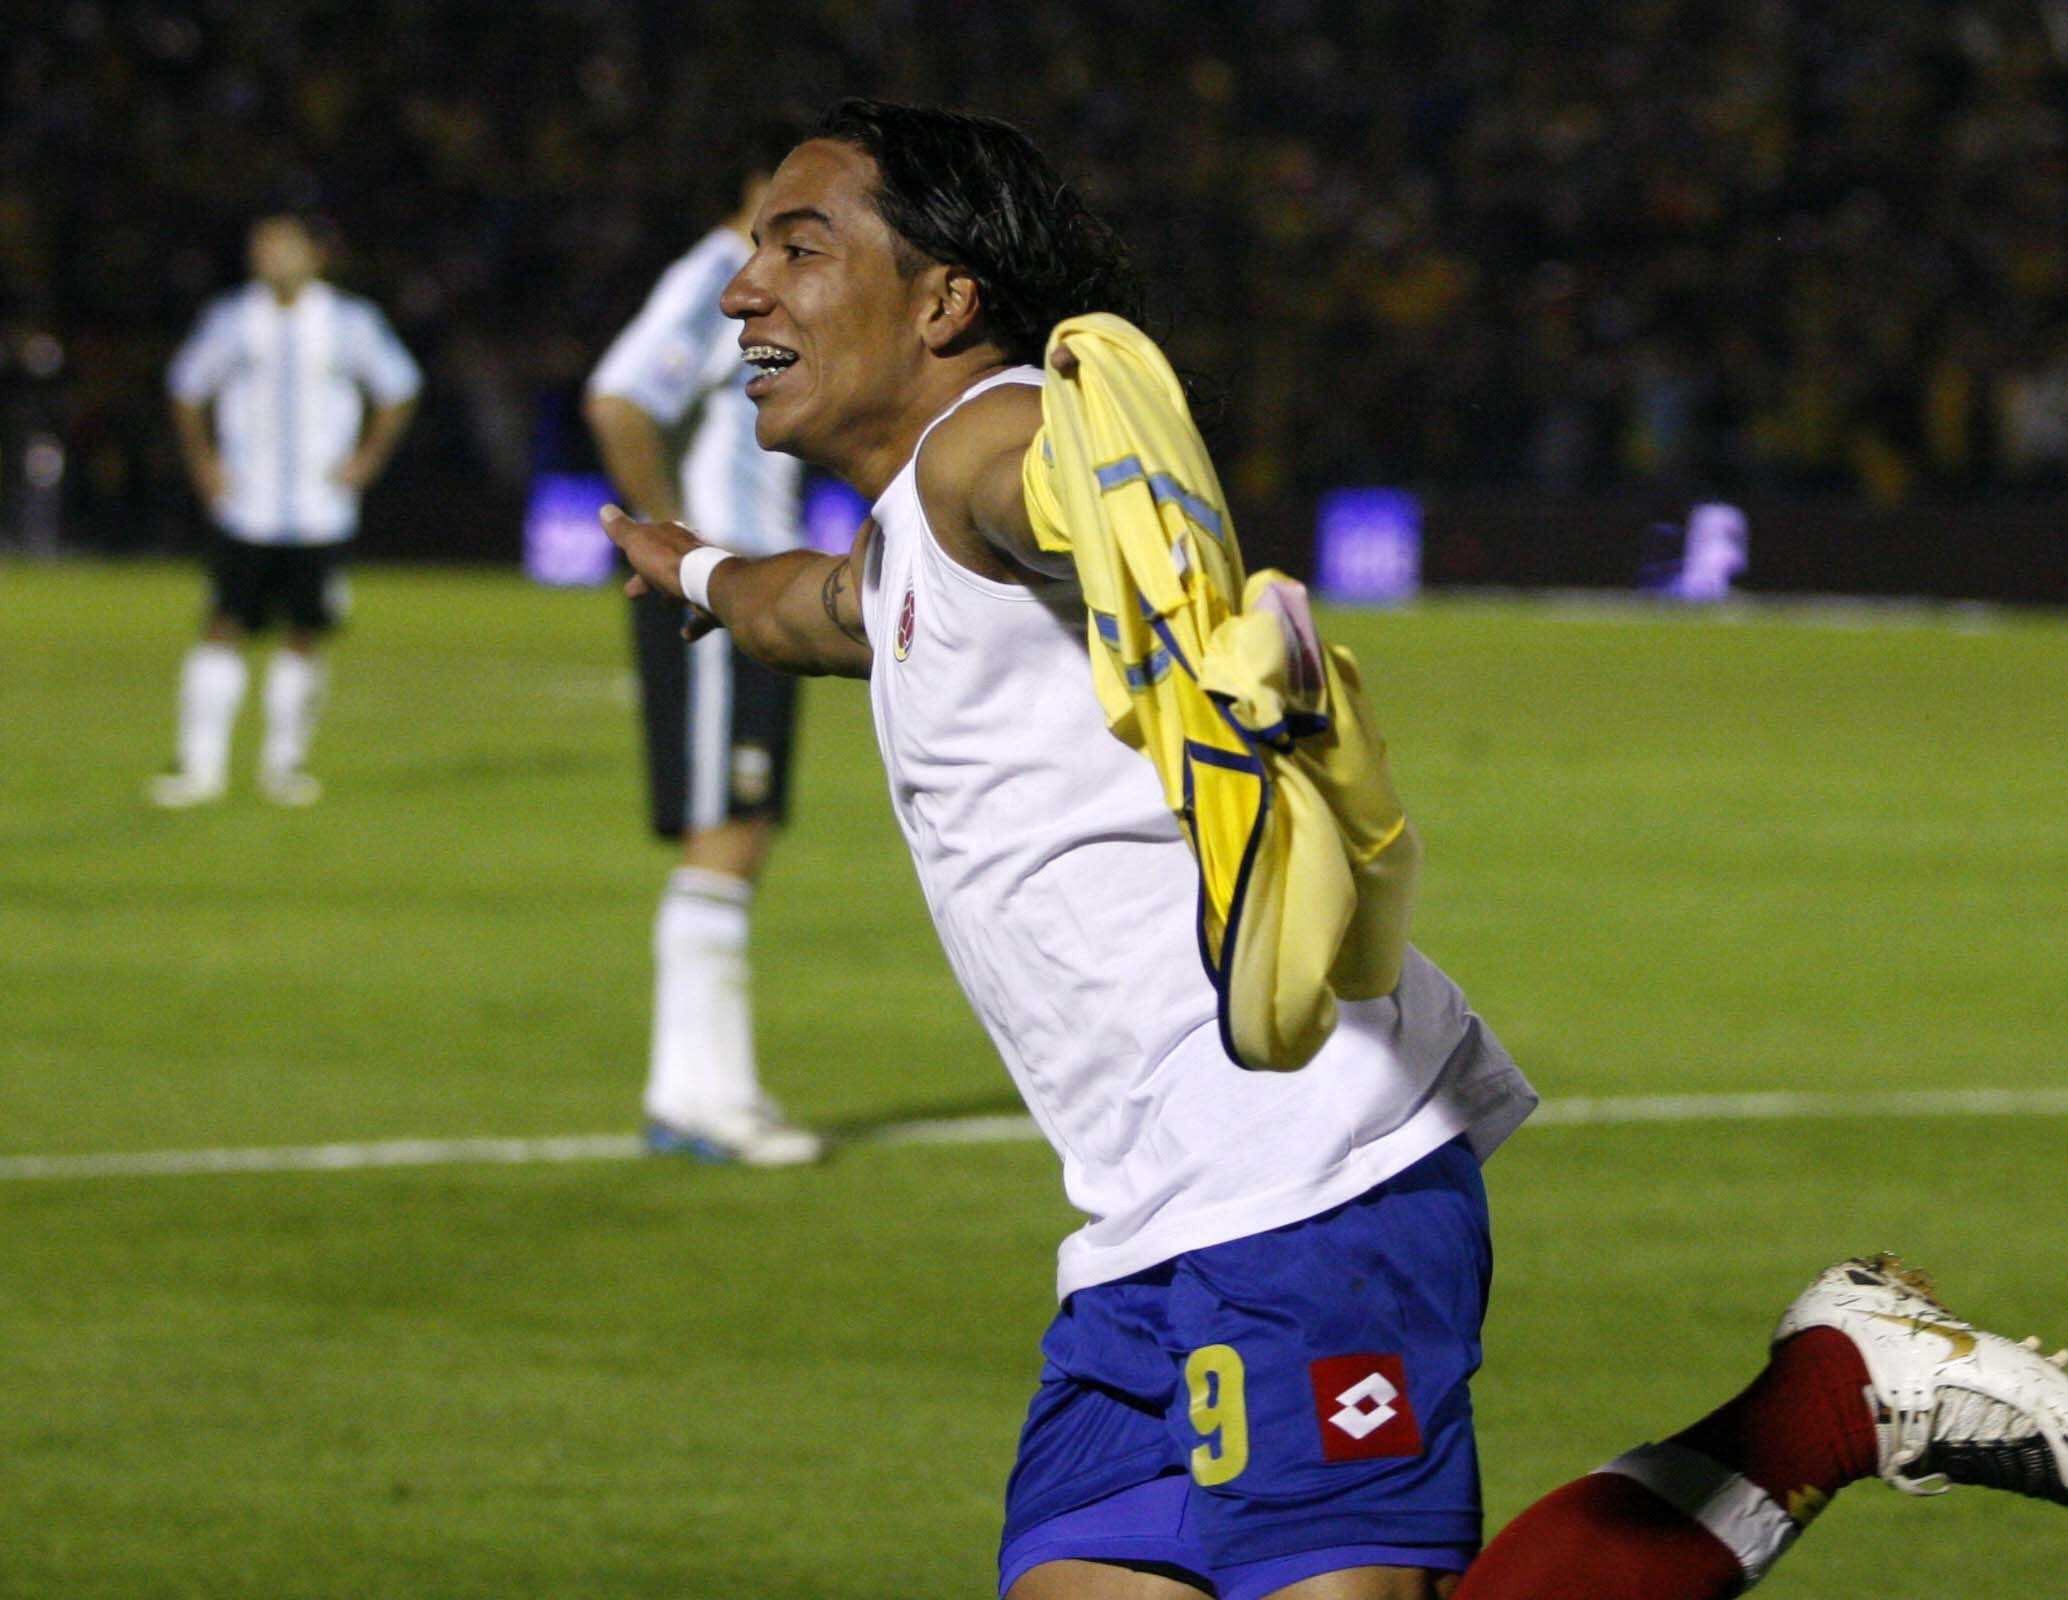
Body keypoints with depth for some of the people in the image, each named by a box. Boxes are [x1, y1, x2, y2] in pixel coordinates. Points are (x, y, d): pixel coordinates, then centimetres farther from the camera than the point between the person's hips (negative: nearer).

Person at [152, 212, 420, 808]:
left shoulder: (350, 323, 0)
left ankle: (285, 761, 15)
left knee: (305, 636, 2)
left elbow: (397, 390, 13)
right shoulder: (231, 320, 2)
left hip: (321, 511, 0)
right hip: (246, 510, 0)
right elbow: (187, 387, 15)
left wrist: (365, 462, 5)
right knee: (223, 629, -7)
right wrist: (203, 463, 7)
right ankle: (201, 764, -3)